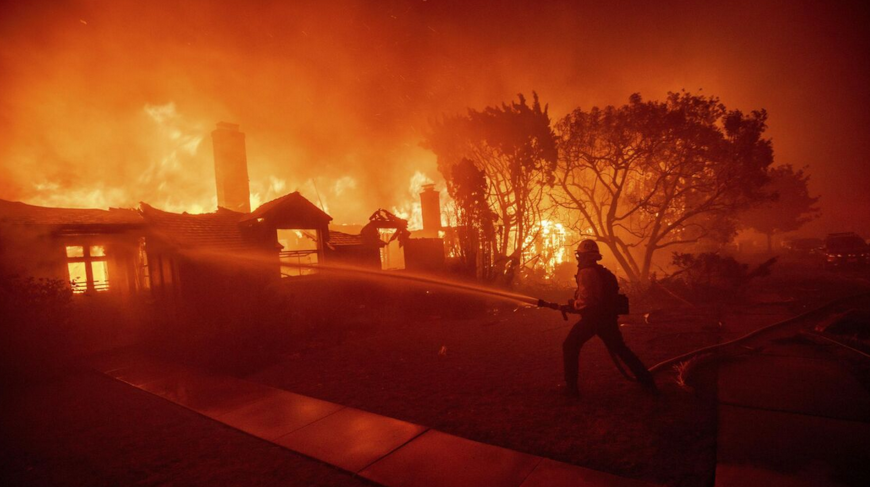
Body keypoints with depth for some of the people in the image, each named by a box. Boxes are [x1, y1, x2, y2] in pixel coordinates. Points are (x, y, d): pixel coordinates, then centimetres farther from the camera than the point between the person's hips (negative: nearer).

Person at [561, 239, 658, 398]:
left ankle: (571, 386, 5)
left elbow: (586, 299, -22)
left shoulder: (586, 272, -14)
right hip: (608, 318, 8)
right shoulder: (605, 273, 13)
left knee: (570, 347, 6)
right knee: (620, 349, 22)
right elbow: (608, 296, 19)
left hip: (591, 318, -8)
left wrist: (573, 306, -6)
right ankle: (648, 383, 25)